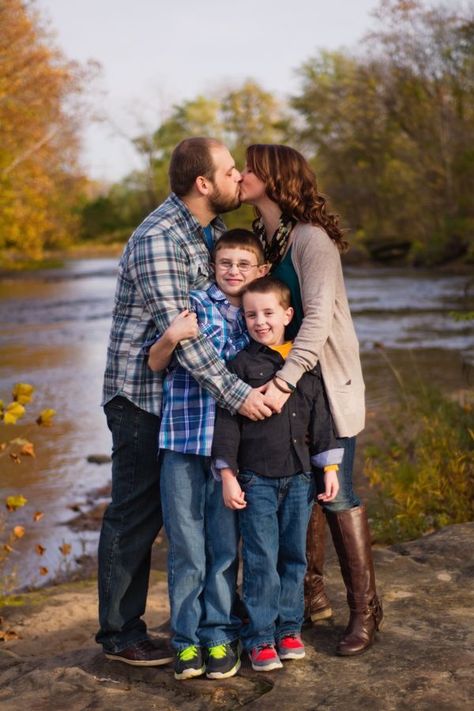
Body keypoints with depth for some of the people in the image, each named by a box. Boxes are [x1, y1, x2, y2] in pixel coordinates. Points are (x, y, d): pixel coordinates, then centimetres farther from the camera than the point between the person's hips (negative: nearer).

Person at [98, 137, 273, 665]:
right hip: (142, 395, -9)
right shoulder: (156, 239, -21)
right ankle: (119, 634, 13)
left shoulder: (212, 229, 8)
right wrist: (236, 394, -30)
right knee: (136, 514, 0)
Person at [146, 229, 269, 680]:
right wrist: (170, 336, -18)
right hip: (183, 441, -2)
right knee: (186, 545, 4)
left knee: (225, 544, 7)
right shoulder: (192, 305, 1)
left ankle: (220, 636, 19)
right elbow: (155, 364, -1)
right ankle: (187, 639, 16)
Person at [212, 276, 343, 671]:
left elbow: (320, 417, 10)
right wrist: (228, 475, -9)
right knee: (261, 561, 0)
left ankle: (288, 628, 25)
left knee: (294, 556, 11)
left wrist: (330, 467, 7)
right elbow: (227, 421, -4)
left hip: (300, 477, 3)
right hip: (257, 479, -3)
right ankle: (260, 638, 10)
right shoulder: (240, 365, -4)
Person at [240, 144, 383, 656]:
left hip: (327, 382, -7)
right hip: (285, 379, 7)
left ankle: (364, 609, 8)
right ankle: (309, 592, 27)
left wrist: (283, 382, -34)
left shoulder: (310, 238, -18)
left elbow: (318, 317, -27)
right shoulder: (261, 238, 7)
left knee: (335, 494, -4)